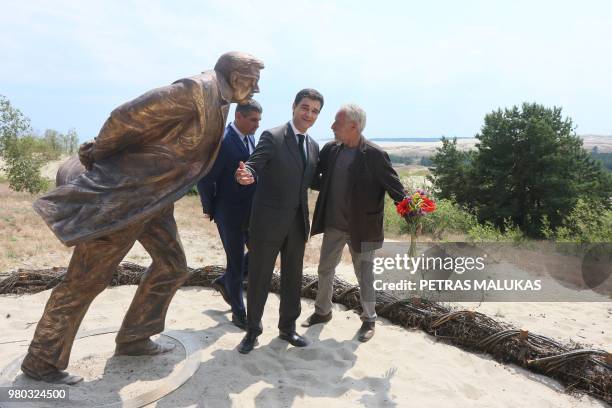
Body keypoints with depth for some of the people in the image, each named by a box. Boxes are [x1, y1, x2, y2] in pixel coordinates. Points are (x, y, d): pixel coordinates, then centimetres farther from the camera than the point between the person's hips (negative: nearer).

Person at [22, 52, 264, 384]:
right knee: (86, 279, 2)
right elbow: (127, 116, -20)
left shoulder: (218, 102, 11)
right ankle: (42, 360, 20)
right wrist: (98, 154, -4)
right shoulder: (195, 90, -20)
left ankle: (133, 339, 29)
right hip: (123, 195, -9)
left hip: (155, 199, 10)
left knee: (172, 267, 13)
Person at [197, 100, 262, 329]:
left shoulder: (250, 139, 7)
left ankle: (224, 282, 35)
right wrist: (209, 209, -7)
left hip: (251, 213, 8)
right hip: (230, 215, -8)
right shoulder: (221, 141, -18)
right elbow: (205, 179, -17)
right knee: (236, 263, 5)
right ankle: (239, 313, 23)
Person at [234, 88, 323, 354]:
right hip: (268, 221, -5)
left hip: (297, 222, 6)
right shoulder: (272, 137, -10)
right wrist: (247, 175, -41)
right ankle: (253, 329, 26)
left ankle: (287, 327, 33)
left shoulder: (314, 147, 10)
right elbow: (253, 167, -19)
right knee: (259, 277, 6)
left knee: (293, 277, 14)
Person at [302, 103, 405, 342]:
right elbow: (312, 173, 10)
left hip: (361, 227, -5)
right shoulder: (330, 150, 0)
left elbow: (395, 187, -16)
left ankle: (369, 320, 29)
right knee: (325, 268, 17)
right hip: (333, 224, 5)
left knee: (364, 274, 9)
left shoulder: (375, 155, -16)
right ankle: (322, 311, 38)